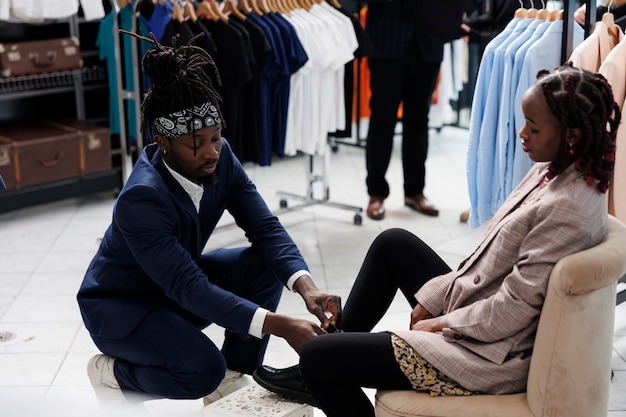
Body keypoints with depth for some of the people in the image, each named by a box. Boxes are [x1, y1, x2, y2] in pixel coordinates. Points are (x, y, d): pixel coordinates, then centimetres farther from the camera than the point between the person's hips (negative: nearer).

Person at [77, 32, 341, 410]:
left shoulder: (221, 159, -16)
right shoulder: (142, 198, -35)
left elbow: (265, 228, -17)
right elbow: (187, 288, -38)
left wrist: (307, 288, -36)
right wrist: (279, 325, -45)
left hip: (178, 282, 7)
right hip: (120, 306, -7)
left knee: (265, 265, -17)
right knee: (204, 370, -30)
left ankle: (234, 380, -2)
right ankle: (111, 372, 0)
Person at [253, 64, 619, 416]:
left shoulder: (566, 209, -27)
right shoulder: (554, 171, 2)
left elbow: (511, 310, -25)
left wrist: (439, 325, -13)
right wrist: (433, 297, 4)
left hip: (489, 353, -10)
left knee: (317, 357, -9)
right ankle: (322, 375, 30)